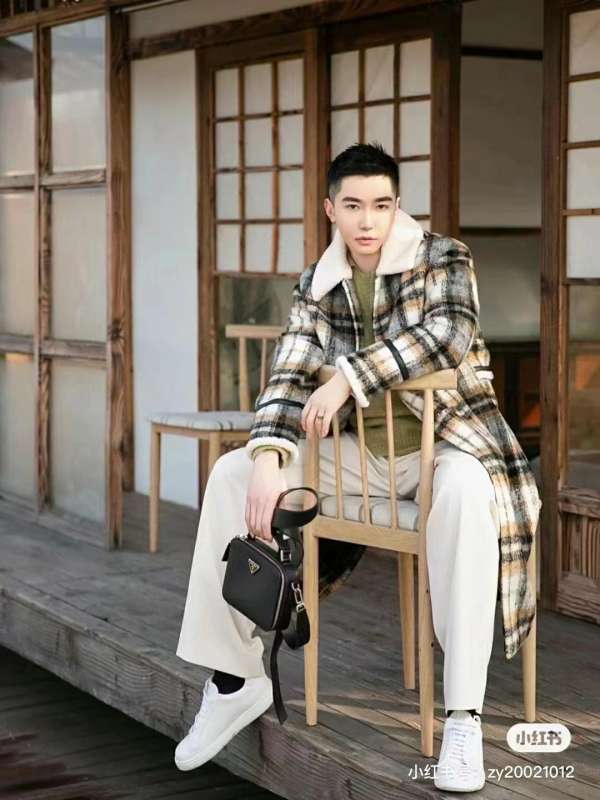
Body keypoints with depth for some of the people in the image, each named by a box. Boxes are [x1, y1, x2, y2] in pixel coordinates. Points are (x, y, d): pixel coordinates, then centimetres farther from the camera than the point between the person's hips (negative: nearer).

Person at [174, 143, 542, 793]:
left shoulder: (443, 258, -8)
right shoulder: (316, 285, 3)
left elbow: (449, 332, -26)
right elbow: (289, 376, -6)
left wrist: (349, 377, -31)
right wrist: (269, 459, -24)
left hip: (441, 440, -4)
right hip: (358, 449, 5)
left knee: (466, 488, -40)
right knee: (232, 475, -12)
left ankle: (463, 718, -38)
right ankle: (234, 678, -5)